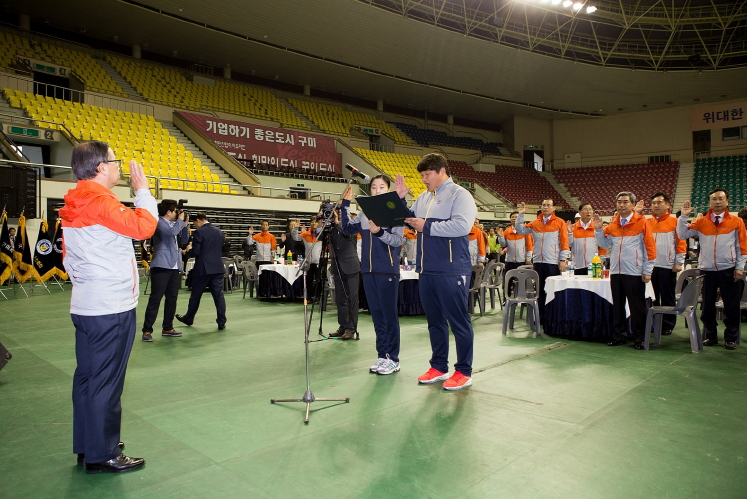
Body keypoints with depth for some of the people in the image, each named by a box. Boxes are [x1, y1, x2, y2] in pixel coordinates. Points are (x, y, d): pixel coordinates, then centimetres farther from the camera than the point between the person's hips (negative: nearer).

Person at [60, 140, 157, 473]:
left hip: (85, 305, 10)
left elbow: (68, 256, 19)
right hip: (111, 309, -10)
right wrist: (142, 190, -12)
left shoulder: (73, 206, 13)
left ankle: (86, 446, 29)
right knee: (106, 382, -1)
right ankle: (103, 455, 10)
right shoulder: (100, 201, -17)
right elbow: (143, 227, -23)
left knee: (87, 377, 16)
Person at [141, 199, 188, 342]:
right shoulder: (159, 223, -7)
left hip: (175, 268, 8)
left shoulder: (173, 224, 20)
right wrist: (180, 220, -8)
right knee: (155, 299, -7)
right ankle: (147, 330, -3)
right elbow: (172, 231, -25)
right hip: (161, 267, -8)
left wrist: (184, 224, 13)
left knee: (172, 299, 9)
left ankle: (167, 328, 17)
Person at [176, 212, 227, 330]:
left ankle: (189, 318, 29)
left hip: (203, 268, -5)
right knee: (219, 295, 3)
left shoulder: (198, 232, -12)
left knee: (195, 295, 11)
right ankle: (222, 322, 1)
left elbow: (195, 252, -13)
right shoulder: (219, 231, 9)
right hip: (218, 268, 5)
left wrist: (188, 251, 7)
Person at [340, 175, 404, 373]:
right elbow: (347, 229, 13)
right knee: (376, 314, 11)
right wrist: (345, 204, 5)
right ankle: (382, 355, 21)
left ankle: (393, 358, 8)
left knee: (389, 314, -1)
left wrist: (380, 232, -31)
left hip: (388, 271, -6)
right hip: (368, 271, 6)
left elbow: (398, 240, -14)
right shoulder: (365, 213, 12)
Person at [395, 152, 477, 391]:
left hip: (451, 271, -7)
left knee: (458, 320, 1)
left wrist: (427, 226, -16)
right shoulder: (423, 197, 15)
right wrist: (400, 200, 7)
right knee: (434, 320, 15)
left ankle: (464, 372, 13)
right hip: (426, 271, 8)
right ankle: (439, 367, 27)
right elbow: (407, 221, 23)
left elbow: (462, 225, -22)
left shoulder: (459, 194, -6)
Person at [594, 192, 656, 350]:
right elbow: (605, 244, 14)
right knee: (617, 305, 11)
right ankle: (618, 335, 21)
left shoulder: (642, 223, -3)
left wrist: (647, 271, -9)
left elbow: (650, 247, -5)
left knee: (637, 307, 2)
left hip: (634, 273, -5)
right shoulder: (613, 224, 12)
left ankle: (639, 338, 12)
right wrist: (599, 230, -1)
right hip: (616, 272, 5)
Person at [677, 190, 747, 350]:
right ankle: (710, 336, 21)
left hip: (729, 270, -1)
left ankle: (731, 338, 18)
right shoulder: (701, 222, 5)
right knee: (707, 306, 9)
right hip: (707, 271, 2)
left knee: (731, 306, 5)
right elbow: (682, 235, -1)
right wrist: (684, 216, -8)